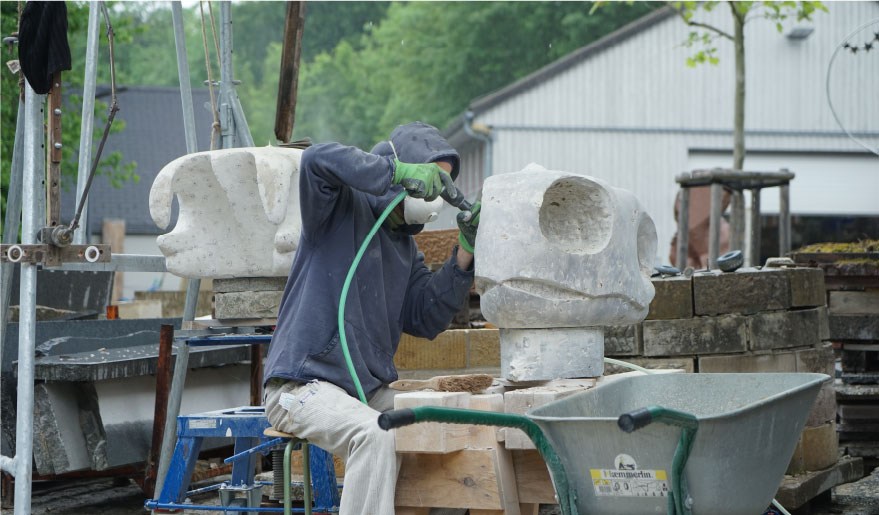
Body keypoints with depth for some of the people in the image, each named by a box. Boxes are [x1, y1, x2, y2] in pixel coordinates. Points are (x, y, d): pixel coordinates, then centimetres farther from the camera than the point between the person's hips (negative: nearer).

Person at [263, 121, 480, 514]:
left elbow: (425, 319, 6)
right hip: (304, 384, -7)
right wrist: (399, 171, -27)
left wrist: (464, 253, -3)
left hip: (370, 389, 8)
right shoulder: (343, 208, -3)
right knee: (374, 436, -33)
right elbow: (318, 160, -25)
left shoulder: (405, 247, 18)